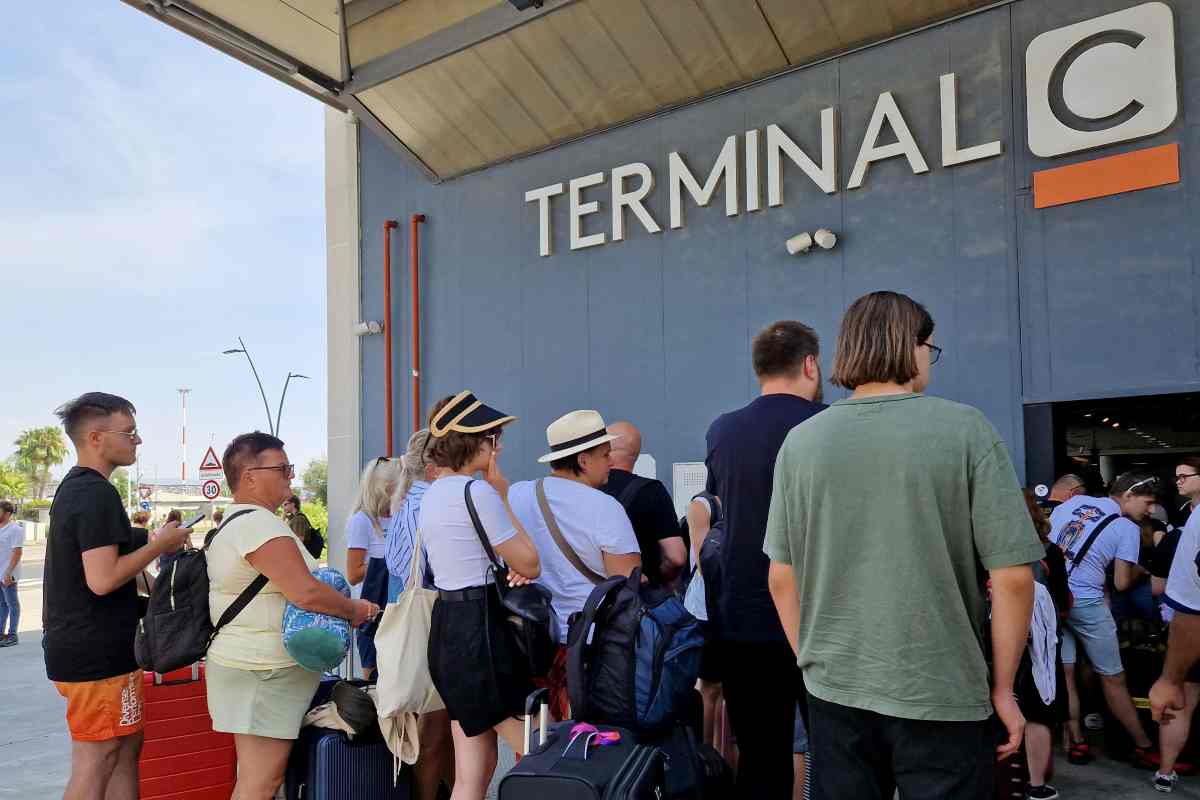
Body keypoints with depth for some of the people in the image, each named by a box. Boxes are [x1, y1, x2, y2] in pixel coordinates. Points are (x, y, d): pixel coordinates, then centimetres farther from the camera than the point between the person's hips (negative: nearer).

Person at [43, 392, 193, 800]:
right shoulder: (99, 494, -19)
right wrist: (160, 545, -15)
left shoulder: (72, 488, 14)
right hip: (96, 653, -10)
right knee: (96, 761, -1)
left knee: (126, 746, 16)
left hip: (73, 645, 10)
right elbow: (102, 579, -26)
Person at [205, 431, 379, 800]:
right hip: (264, 673, -11)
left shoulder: (237, 523, 16)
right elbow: (305, 592, -27)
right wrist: (356, 610, -11)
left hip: (253, 666, 11)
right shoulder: (259, 522, -19)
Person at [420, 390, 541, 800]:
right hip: (480, 630, -10)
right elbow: (530, 564, -11)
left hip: (448, 626, 10)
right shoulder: (477, 491, -16)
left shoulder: (432, 494, 14)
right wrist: (503, 495, -4)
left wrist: (508, 565, 1)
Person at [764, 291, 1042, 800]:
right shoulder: (964, 429, -10)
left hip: (834, 690, 3)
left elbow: (782, 576, 2)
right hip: (942, 697, -2)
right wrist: (1002, 688, 1)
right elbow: (1012, 576, -10)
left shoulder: (801, 441, -2)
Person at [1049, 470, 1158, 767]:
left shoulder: (1073, 502, 10)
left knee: (1064, 674, 10)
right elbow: (1121, 583, -3)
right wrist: (1140, 571, 16)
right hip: (1085, 602, -5)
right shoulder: (1128, 528, -3)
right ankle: (1144, 748, 21)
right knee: (1113, 679, 9)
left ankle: (1077, 743, 15)